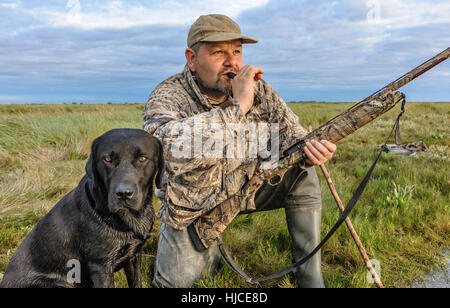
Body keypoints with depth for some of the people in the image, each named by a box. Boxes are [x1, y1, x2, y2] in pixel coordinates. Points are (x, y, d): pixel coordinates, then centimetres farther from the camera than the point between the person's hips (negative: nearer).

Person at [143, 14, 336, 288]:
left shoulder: (258, 89, -10)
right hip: (193, 208, -3)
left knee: (302, 177, -15)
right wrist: (238, 106, -43)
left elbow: (289, 131, -3)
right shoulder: (167, 97, -24)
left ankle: (311, 277, -1)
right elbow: (172, 149, -45)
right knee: (178, 281, -8)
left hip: (246, 187, 3)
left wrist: (310, 148, -29)